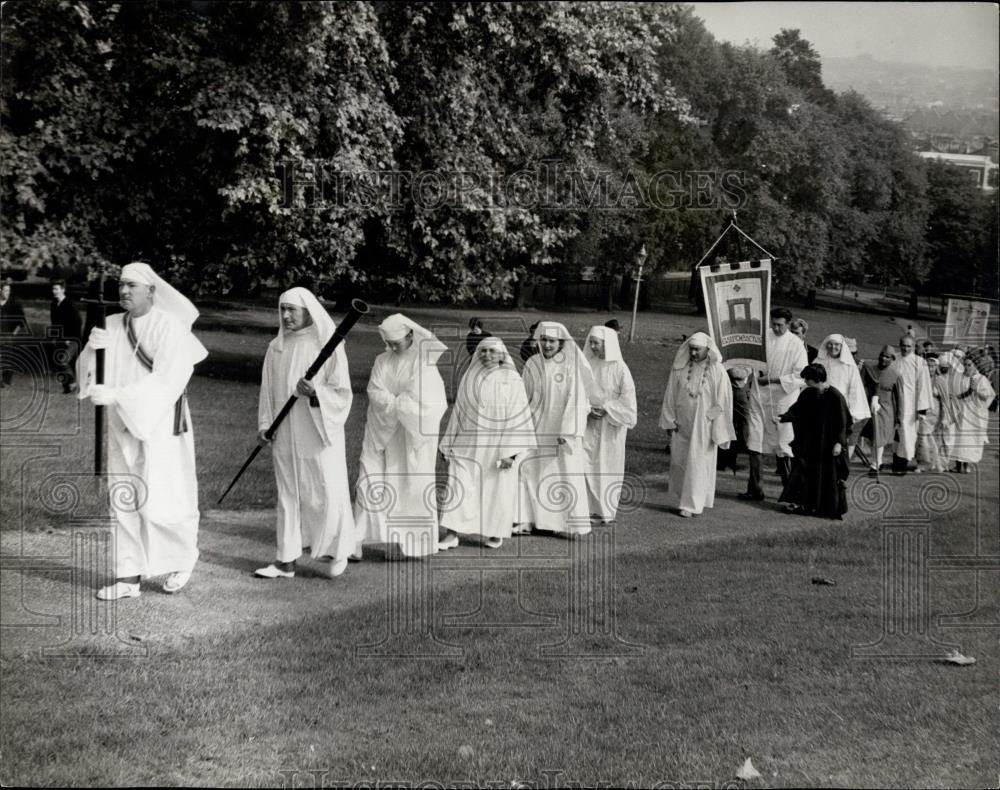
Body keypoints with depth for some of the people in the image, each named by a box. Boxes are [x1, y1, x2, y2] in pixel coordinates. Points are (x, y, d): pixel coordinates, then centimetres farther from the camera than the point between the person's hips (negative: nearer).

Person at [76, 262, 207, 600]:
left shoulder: (170, 327, -13)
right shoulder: (112, 326, 4)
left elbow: (165, 382, -21)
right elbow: (88, 371, -1)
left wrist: (115, 395, -28)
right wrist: (92, 348, -23)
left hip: (161, 425, -5)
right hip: (123, 426, 5)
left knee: (158, 502, -1)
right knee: (124, 502, 5)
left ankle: (184, 557, 24)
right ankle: (128, 576, 12)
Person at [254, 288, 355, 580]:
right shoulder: (276, 348, 6)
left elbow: (342, 393, -9)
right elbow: (268, 390, 11)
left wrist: (314, 392, -26)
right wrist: (264, 424, 0)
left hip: (318, 434, -4)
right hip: (286, 436, 4)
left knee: (326, 494, 1)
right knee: (288, 495, 8)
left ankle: (336, 549, 23)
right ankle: (286, 561, 15)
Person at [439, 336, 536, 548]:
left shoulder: (511, 380, -6)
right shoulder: (469, 379, 5)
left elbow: (517, 416, -9)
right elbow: (458, 412, 12)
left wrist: (511, 451, -15)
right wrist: (449, 443, 12)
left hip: (498, 446, -2)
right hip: (469, 444, 3)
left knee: (497, 489, 6)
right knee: (459, 485, -9)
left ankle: (495, 533, 22)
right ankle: (451, 533, -7)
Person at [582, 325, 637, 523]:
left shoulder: (619, 368, -7)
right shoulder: (587, 364, 3)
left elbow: (627, 397, -8)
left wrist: (605, 408, -13)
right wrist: (587, 410, -8)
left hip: (611, 423, -3)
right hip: (589, 421, 3)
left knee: (608, 465, 3)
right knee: (586, 462, -8)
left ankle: (608, 510, 14)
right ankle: (589, 506, -4)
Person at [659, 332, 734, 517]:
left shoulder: (717, 371, -9)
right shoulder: (680, 368, 0)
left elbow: (722, 403, -7)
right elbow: (670, 395, 6)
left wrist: (718, 431, -9)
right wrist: (670, 419, 2)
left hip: (703, 425, -4)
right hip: (682, 424, 4)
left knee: (698, 463, -3)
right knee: (679, 461, 8)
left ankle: (693, 504, 4)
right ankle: (685, 498, 23)